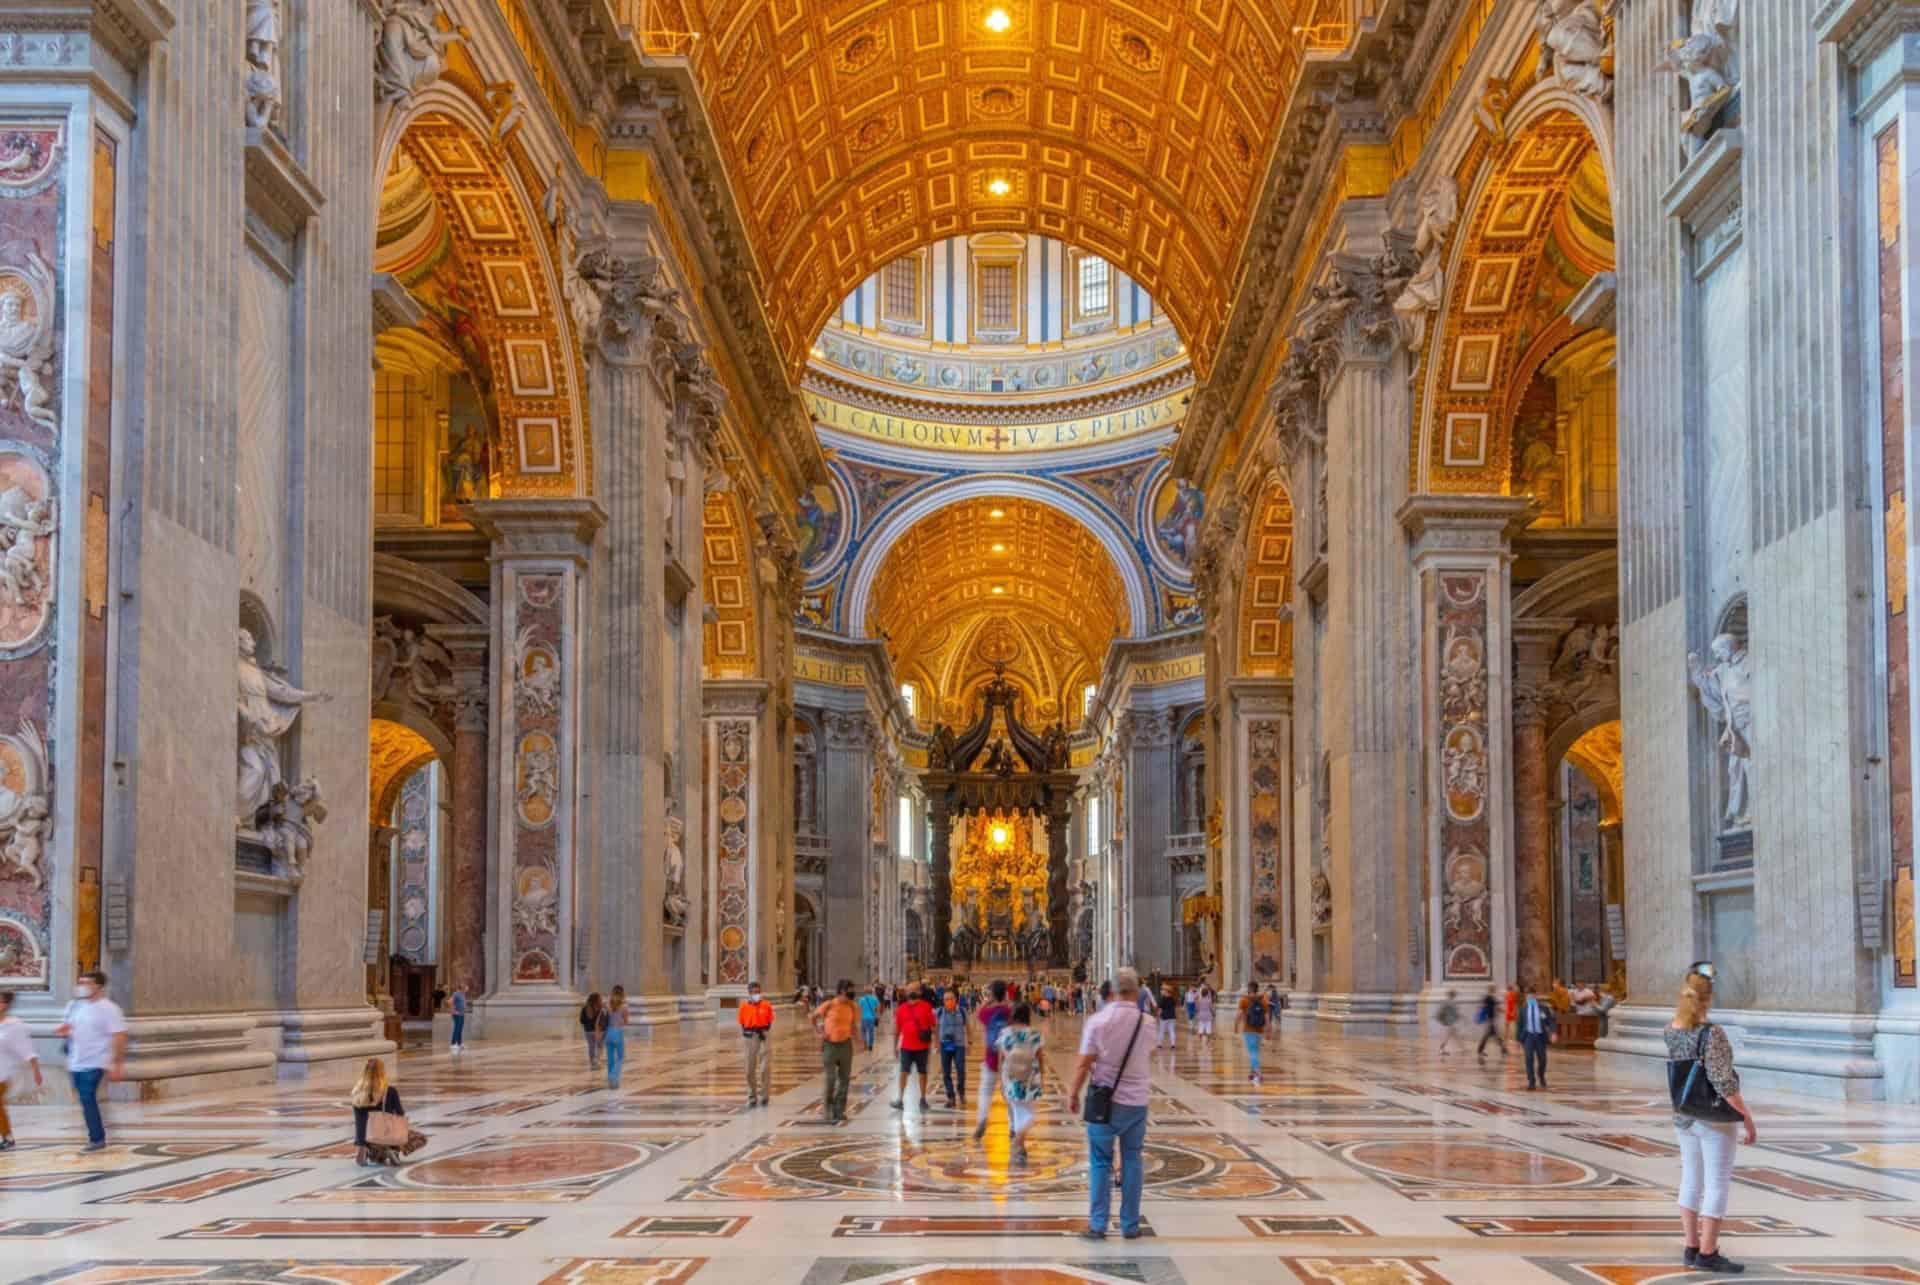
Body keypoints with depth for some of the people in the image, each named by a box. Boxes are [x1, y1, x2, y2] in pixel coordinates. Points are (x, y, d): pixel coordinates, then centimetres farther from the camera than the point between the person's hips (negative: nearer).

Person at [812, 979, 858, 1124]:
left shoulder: (852, 1007, -1)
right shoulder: (829, 1005, -12)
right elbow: (814, 1017, 2)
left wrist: (852, 1033, -4)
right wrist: (820, 1033, -6)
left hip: (846, 1045, 4)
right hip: (830, 1045, -4)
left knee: (844, 1079, 6)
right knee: (831, 1079, -5)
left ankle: (840, 1111, 17)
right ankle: (829, 1111, 8)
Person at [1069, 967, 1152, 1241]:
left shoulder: (1098, 1021, -10)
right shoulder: (1147, 1022, -3)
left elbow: (1084, 1063, -10)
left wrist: (1074, 1094, 1)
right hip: (1137, 1100, 2)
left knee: (1100, 1163, 6)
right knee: (1131, 1162, 11)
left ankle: (1097, 1225, 5)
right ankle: (1130, 1225, 14)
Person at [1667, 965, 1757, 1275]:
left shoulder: (1671, 1031, -1)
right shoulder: (1712, 1033, -21)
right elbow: (1723, 1083, -22)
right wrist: (1748, 1118, -14)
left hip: (1683, 1117, 7)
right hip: (1714, 1119, -7)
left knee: (1690, 1182, 14)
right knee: (1716, 1186, 2)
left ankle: (1692, 1249, 21)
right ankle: (1707, 1254, 6)